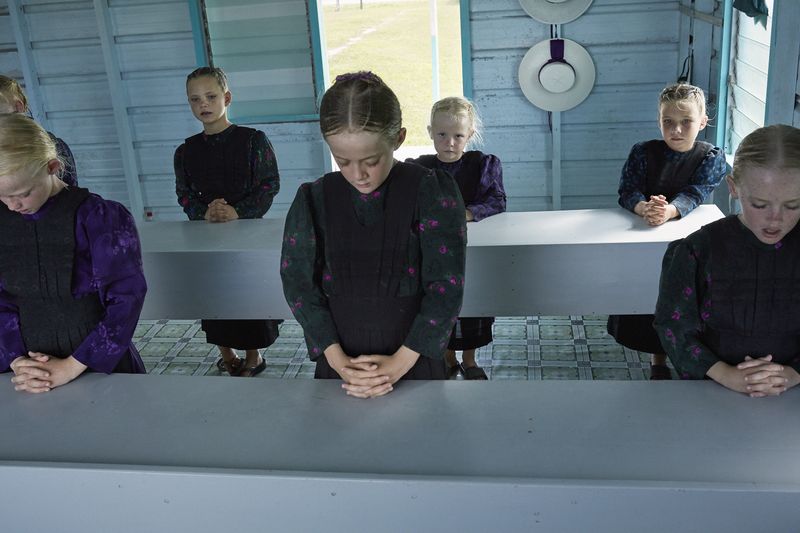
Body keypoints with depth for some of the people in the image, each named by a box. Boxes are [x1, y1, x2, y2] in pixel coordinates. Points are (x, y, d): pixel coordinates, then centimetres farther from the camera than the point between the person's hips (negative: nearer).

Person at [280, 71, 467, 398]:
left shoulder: (432, 193, -9)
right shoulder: (313, 200, -2)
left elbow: (447, 285, -13)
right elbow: (298, 283, -3)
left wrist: (400, 363, -16)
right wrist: (336, 359, -13)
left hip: (415, 363, -1)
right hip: (338, 366, 2)